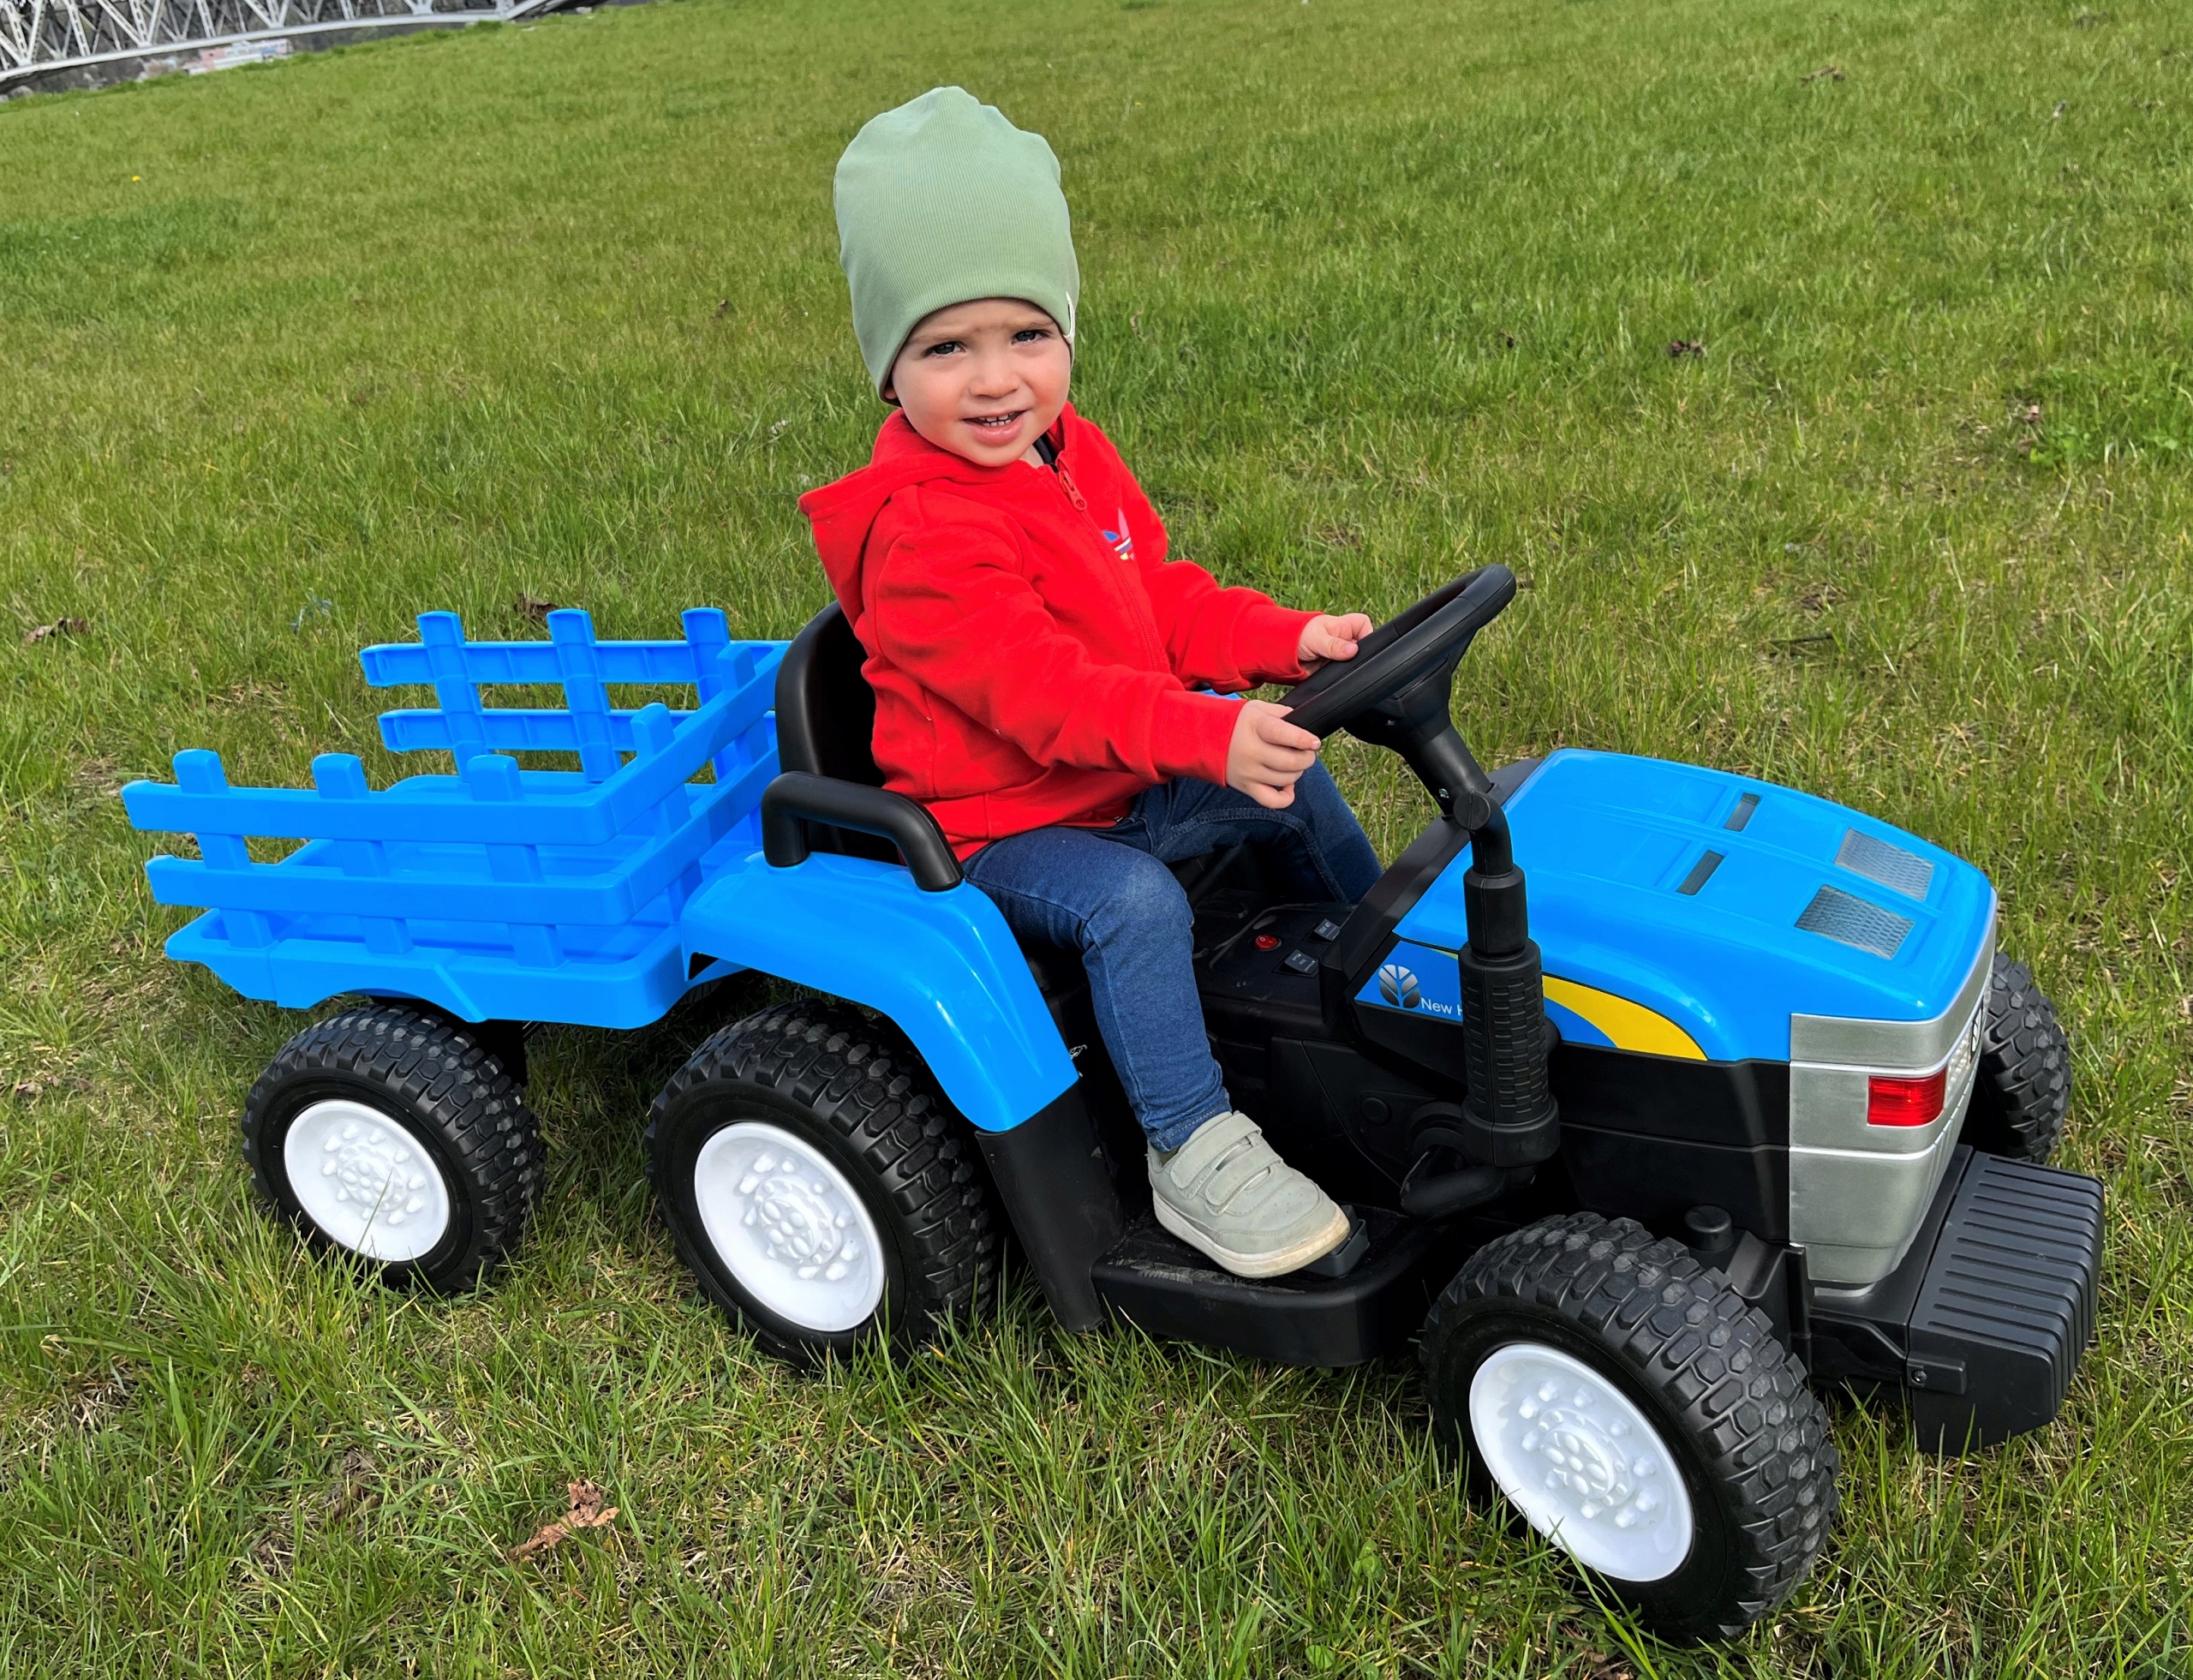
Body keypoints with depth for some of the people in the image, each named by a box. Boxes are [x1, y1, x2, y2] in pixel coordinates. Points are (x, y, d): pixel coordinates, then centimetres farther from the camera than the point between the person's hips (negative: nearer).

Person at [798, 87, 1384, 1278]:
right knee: (1134, 903, -33)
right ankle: (1193, 1154, -20)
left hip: (1118, 775, 9)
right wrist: (1211, 737, -43)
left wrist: (1287, 642, -7)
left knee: (1296, 783, 13)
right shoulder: (920, 532, -26)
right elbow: (1037, 689, -33)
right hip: (997, 826, -9)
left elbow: (1161, 600, 9)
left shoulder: (1074, 461, 4)